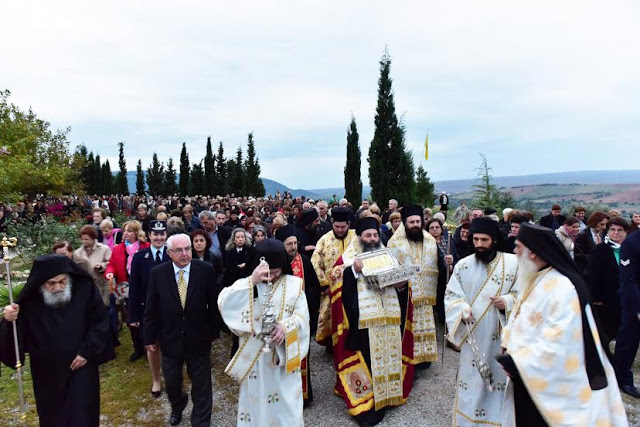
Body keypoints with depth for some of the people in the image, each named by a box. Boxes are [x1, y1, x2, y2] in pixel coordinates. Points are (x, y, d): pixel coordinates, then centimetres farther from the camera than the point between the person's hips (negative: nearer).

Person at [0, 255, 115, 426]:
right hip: (48, 372, 2)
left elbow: (100, 323, -8)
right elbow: (16, 336, -11)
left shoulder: (85, 288, -14)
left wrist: (87, 352, -12)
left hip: (81, 367, -1)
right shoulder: (30, 301, -13)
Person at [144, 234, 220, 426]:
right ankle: (177, 407, 56)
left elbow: (213, 304, -7)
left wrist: (214, 331, -2)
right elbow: (151, 309, -3)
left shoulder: (206, 270, -14)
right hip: (170, 338, 2)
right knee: (171, 382, 24)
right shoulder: (157, 273, -10)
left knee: (201, 385, 13)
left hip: (199, 339, -2)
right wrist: (150, 338, 1)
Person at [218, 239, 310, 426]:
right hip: (254, 357, 0)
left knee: (286, 404, 13)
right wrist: (252, 281, -29)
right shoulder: (246, 284, -3)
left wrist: (286, 326, -26)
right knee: (256, 401, 15)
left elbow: (303, 316, -6)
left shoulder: (294, 284, -3)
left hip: (285, 355, 0)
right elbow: (224, 304, -20)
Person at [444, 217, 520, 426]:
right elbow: (450, 294, 2)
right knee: (471, 378, 10)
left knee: (501, 374, 11)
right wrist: (462, 309, -16)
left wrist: (507, 302, -18)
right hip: (473, 335, 1)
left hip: (502, 334, -1)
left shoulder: (513, 263, -5)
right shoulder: (463, 265, -1)